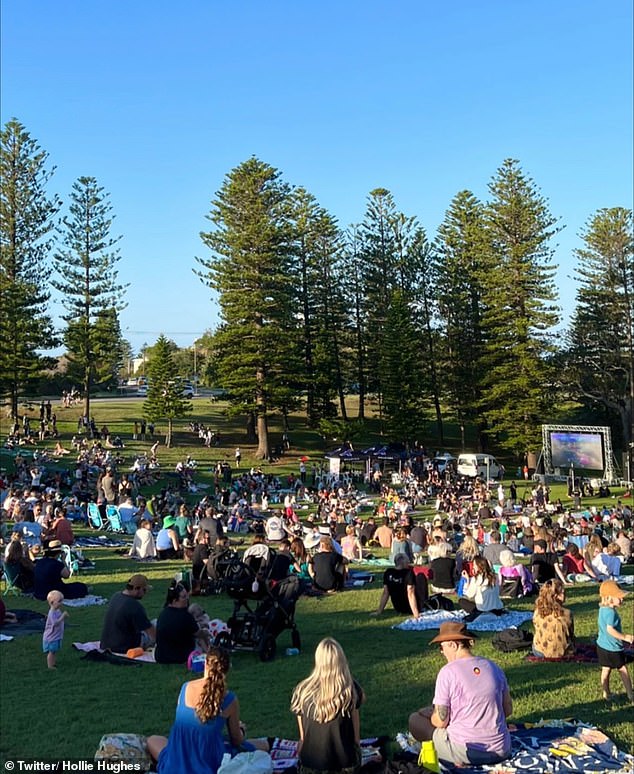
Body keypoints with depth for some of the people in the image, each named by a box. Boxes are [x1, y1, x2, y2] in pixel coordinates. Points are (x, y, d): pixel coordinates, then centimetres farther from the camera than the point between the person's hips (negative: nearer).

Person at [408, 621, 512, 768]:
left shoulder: (447, 672, -15)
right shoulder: (493, 667, 1)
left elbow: (440, 721, -11)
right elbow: (508, 710, 9)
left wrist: (432, 716, 11)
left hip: (466, 752, -6)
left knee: (415, 719, 13)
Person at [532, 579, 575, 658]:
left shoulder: (537, 612, -11)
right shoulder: (567, 614, -16)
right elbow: (571, 635, -2)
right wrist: (572, 649, 19)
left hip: (540, 653, 1)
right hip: (562, 654, -1)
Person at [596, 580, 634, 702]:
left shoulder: (603, 609, 5)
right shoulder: (611, 612, -25)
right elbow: (610, 629, -30)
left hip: (602, 645, 8)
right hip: (612, 648, -8)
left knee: (606, 670, 16)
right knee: (623, 670, 5)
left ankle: (606, 694, 25)